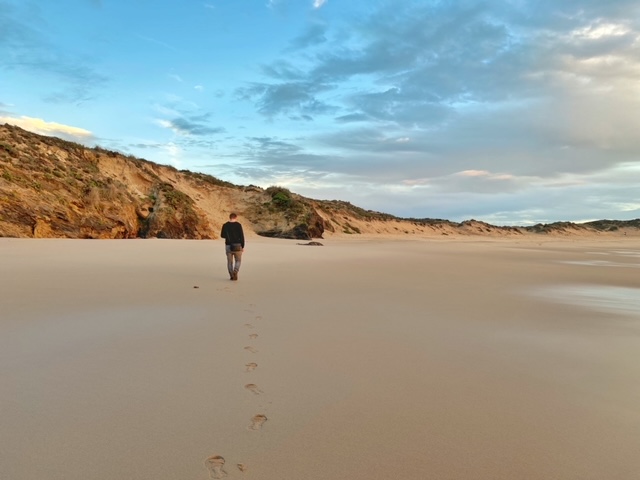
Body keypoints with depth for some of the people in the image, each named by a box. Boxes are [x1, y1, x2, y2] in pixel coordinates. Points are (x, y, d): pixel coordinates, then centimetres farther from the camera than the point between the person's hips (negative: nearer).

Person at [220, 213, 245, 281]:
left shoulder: (225, 225, 1)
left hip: (228, 245, 2)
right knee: (238, 261, 10)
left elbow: (222, 235, 10)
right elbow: (242, 236, -9)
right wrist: (243, 246, -2)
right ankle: (235, 272, -15)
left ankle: (231, 275, 9)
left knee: (230, 261, 13)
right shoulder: (238, 225, -7)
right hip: (237, 245, -2)